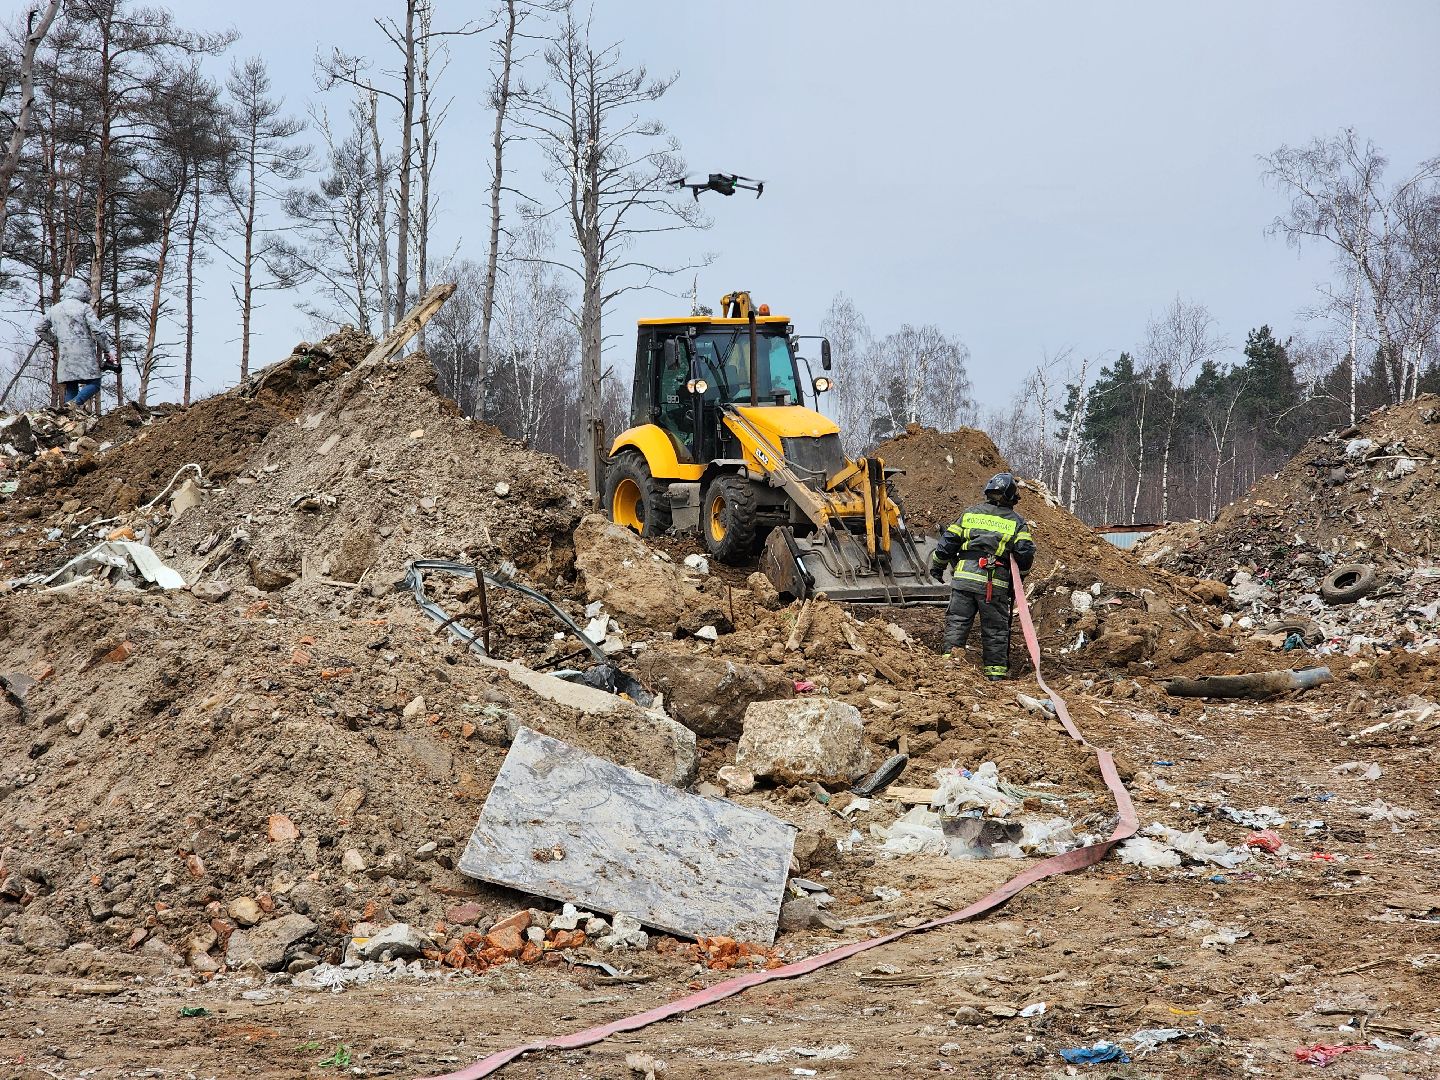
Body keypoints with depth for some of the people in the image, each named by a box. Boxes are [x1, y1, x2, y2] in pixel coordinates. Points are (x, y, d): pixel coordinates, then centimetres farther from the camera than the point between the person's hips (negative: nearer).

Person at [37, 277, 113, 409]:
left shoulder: (54, 309, 16)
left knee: (70, 388, 10)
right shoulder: (84, 308, -2)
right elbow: (98, 331, -8)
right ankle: (76, 403, -27)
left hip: (65, 357, 5)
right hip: (84, 355, -5)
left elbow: (40, 329, 26)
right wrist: (107, 351, 0)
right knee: (94, 384, -4)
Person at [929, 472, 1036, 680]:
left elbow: (948, 541, 11)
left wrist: (937, 566, 23)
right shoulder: (1016, 522, 7)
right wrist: (1020, 575, 16)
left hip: (964, 577, 1)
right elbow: (1025, 553, -2)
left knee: (957, 622, 6)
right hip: (995, 584, -1)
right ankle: (996, 670, 9)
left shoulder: (970, 513, 12)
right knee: (995, 629, 7)